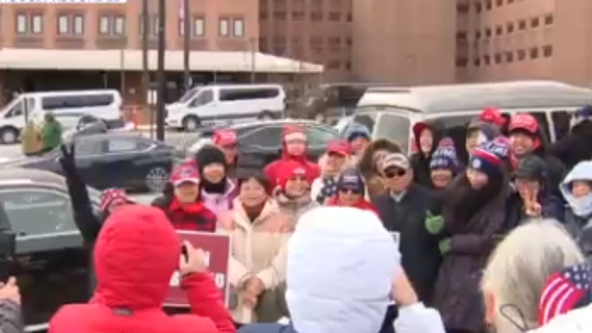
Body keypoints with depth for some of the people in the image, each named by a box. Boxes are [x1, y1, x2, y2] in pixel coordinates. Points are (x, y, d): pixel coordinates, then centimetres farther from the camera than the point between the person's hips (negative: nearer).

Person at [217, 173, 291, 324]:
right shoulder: (226, 219, 9)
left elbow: (284, 259, -6)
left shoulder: (282, 221, 5)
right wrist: (245, 281, -19)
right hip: (234, 304, 1)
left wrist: (262, 281, -22)